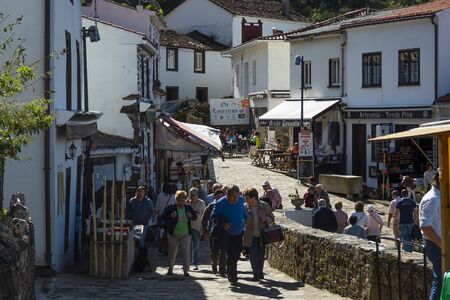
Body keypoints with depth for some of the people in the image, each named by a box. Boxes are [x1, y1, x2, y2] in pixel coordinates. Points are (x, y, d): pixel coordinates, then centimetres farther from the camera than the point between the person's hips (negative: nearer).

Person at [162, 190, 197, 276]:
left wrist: (191, 216, -12)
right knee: (172, 252, 10)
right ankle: (170, 268, 29)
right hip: (173, 235, -1)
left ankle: (186, 270, -1)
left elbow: (195, 217, 11)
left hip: (185, 235, 1)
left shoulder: (188, 208, 1)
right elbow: (164, 217, -5)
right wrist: (170, 216, -24)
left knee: (186, 252, -6)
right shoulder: (171, 208, -7)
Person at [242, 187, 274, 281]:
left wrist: (265, 219, -15)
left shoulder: (264, 206, -5)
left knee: (261, 255, 8)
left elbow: (272, 218, 4)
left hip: (262, 235, 1)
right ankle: (255, 273, 4)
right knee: (253, 254, -7)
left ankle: (260, 272, 27)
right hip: (251, 236, 0)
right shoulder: (245, 207, -5)